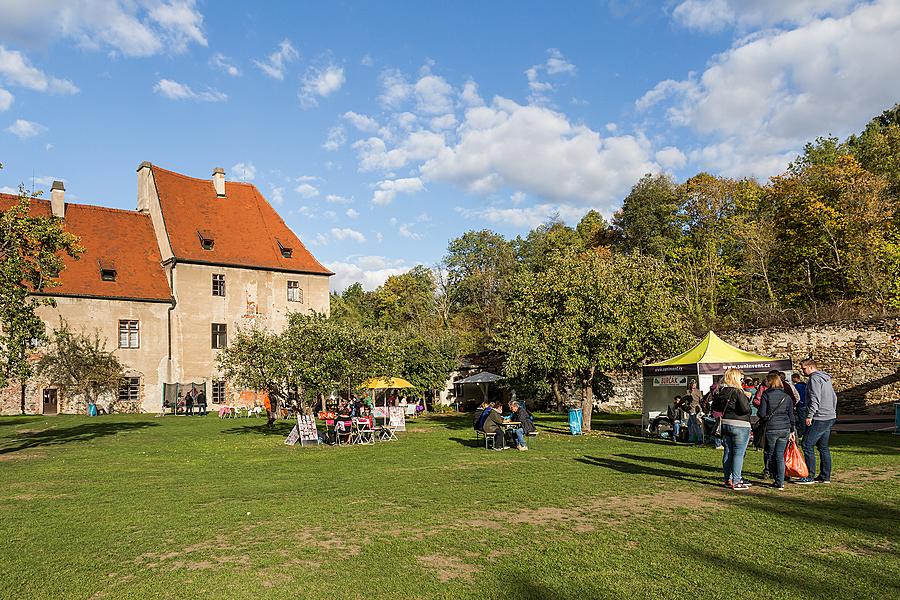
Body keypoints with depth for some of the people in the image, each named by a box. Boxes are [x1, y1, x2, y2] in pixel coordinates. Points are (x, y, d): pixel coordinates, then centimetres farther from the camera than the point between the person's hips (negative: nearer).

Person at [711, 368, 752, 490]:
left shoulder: (719, 392, 5)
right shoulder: (738, 392, -16)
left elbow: (715, 408, 14)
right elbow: (746, 409, -20)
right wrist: (746, 398, -3)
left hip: (725, 424, 7)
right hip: (739, 425, -7)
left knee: (727, 452, 13)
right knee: (738, 453, -2)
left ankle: (728, 480, 20)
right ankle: (736, 482, -1)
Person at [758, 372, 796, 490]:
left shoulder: (766, 395, -7)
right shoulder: (787, 396, 6)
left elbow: (762, 414, -10)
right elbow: (791, 415, 9)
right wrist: (792, 430, 17)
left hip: (771, 428, -4)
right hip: (785, 429, 4)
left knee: (769, 453, 12)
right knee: (780, 455, 7)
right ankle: (780, 482, 6)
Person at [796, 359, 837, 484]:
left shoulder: (814, 378, -12)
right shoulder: (826, 378, 18)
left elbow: (815, 399, -21)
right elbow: (834, 397, 23)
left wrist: (810, 415, -20)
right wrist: (832, 412, 24)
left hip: (819, 419, -10)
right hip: (830, 417, 10)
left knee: (808, 445, -6)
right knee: (823, 447, 13)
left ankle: (809, 476, -5)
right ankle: (825, 476, 15)